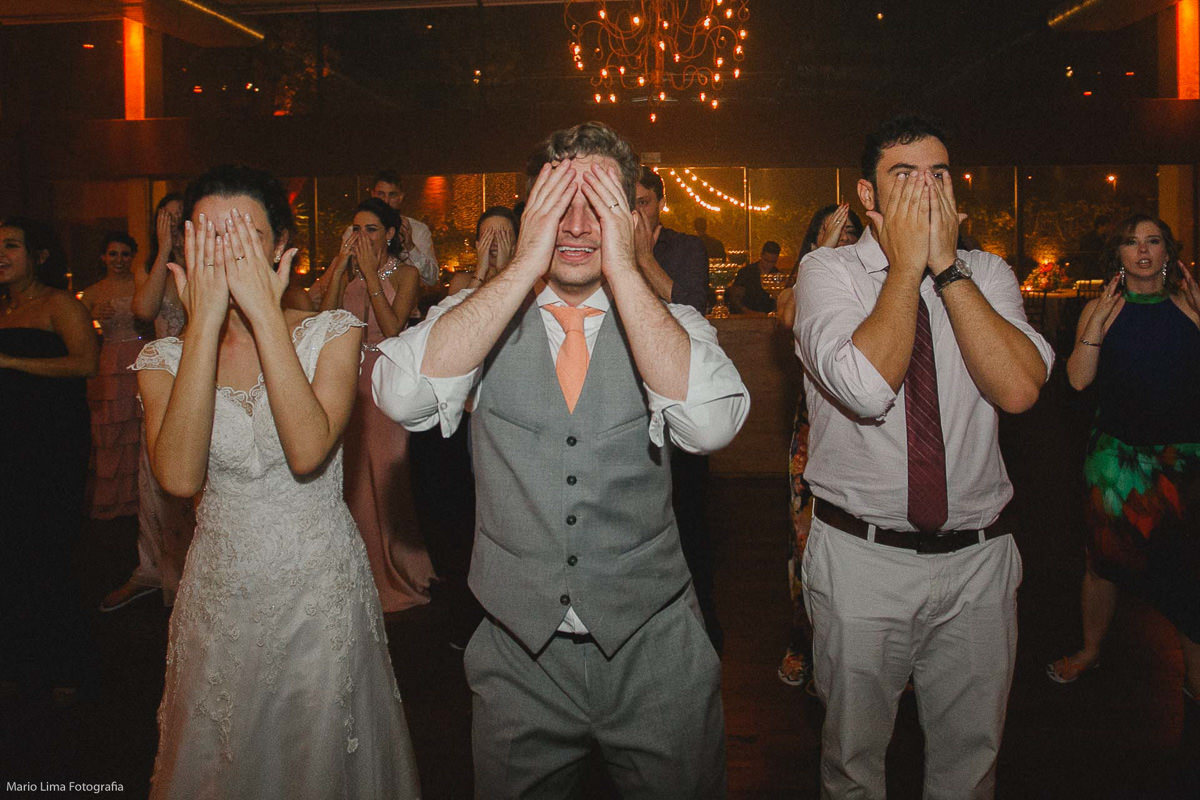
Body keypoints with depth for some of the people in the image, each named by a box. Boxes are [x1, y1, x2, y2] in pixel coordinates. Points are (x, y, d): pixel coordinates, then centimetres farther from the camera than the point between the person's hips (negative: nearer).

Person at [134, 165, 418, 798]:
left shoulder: (332, 332, -6)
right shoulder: (167, 356, -1)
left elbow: (308, 452, -24)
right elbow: (178, 476, -21)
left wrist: (264, 312, -24)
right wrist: (205, 320, -21)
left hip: (322, 590, -2)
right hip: (220, 596, 2)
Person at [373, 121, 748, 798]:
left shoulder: (673, 324, -3)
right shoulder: (478, 316, -2)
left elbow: (711, 423, -25)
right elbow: (402, 396, -23)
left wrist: (621, 267, -23)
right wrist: (526, 265, -22)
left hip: (652, 648, 0)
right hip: (519, 650, 1)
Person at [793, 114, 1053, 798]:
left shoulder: (988, 275, 3)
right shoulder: (829, 273, -6)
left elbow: (1019, 389, -16)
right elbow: (868, 388, -25)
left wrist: (945, 265, -15)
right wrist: (907, 264, -16)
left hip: (978, 560, 3)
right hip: (862, 558, -2)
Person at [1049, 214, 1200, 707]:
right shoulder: (1100, 308, 1)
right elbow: (1079, 379, -7)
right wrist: (1098, 324, -15)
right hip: (1117, 456, 0)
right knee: (1104, 560, 10)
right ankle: (1090, 651, 32)